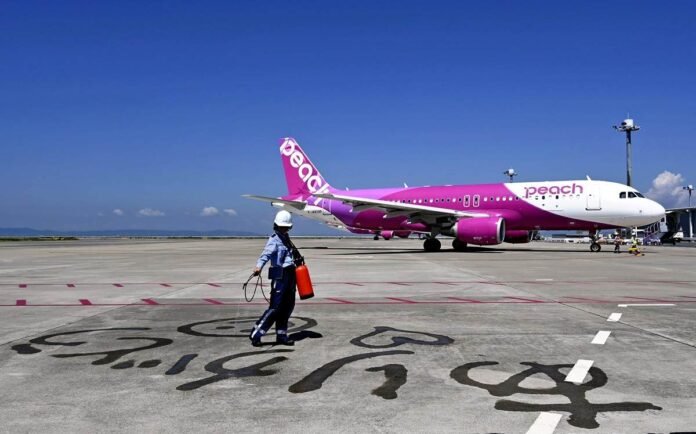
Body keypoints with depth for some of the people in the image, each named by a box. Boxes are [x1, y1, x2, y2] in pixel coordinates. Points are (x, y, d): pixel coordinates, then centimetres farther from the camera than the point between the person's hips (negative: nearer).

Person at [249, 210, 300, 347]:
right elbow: (266, 254, -28)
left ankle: (281, 336, 21)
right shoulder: (274, 240, -11)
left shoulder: (287, 239, 15)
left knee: (287, 307, 11)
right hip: (280, 277, -8)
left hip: (290, 276, 8)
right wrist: (259, 266, -43)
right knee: (275, 308, -9)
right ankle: (255, 334, -2)